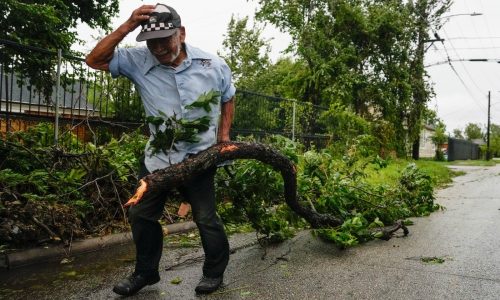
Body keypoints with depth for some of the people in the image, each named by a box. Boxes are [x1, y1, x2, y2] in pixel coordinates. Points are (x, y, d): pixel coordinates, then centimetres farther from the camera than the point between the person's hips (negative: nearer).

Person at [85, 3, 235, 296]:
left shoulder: (213, 65, -9)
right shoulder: (139, 61, -10)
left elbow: (228, 99, 8)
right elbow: (95, 60, -13)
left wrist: (224, 135, 0)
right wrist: (126, 27, -22)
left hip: (198, 156, -2)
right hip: (157, 156, 3)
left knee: (206, 217, 4)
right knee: (141, 214, 12)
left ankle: (215, 272, 29)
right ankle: (146, 271, 35)